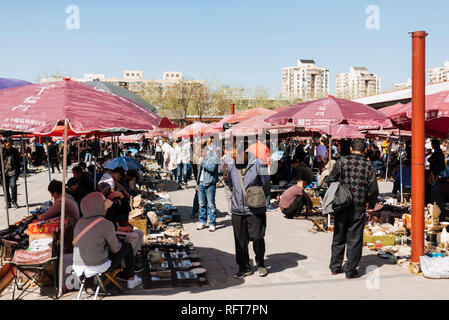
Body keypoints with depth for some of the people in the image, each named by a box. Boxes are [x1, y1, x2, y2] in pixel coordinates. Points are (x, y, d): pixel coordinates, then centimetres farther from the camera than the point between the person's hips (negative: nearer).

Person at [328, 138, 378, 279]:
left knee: (338, 237, 14)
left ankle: (335, 267, 23)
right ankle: (351, 271, 10)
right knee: (355, 239, 6)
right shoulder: (368, 165, -3)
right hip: (358, 208, -2)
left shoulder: (342, 161, -1)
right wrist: (371, 205, 9)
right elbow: (373, 188, -4)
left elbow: (331, 180, 2)